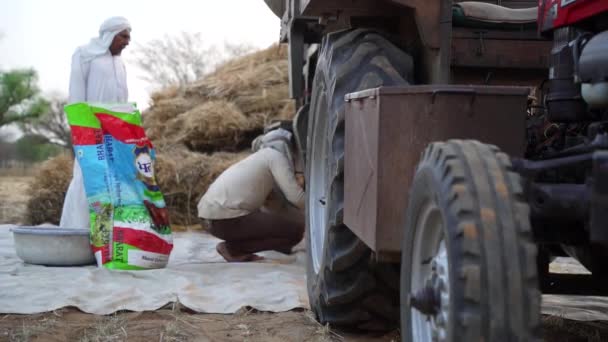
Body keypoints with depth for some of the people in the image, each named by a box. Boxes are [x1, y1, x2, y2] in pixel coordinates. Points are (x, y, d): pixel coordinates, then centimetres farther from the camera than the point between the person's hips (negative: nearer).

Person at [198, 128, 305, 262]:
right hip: (226, 218, -10)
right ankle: (233, 248, -5)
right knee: (296, 230, -3)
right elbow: (296, 197, -9)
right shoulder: (276, 155, 0)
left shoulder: (264, 155, 26)